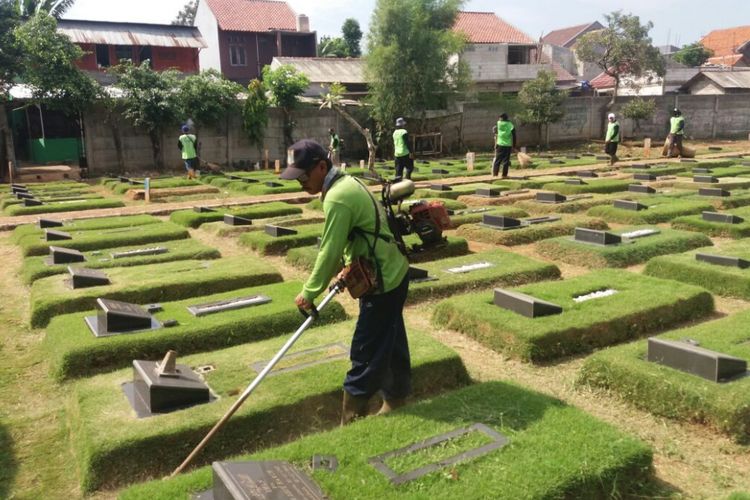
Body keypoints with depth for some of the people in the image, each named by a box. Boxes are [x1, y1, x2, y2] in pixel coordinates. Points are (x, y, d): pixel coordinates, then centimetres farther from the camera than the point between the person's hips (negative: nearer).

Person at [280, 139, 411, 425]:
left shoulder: (337, 198, -24)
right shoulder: (346, 182, 7)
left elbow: (329, 252, -21)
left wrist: (309, 293, -12)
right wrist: (348, 265, 15)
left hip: (383, 281, -10)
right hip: (393, 272, 10)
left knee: (366, 352, -2)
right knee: (390, 340, 21)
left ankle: (352, 420, 8)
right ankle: (397, 395, 36)